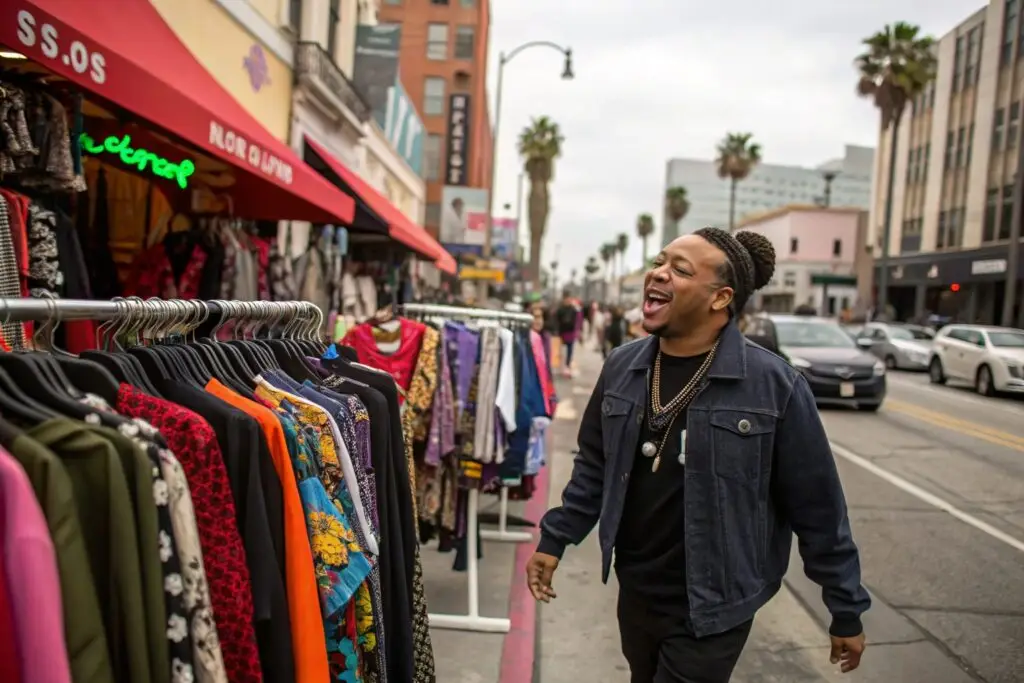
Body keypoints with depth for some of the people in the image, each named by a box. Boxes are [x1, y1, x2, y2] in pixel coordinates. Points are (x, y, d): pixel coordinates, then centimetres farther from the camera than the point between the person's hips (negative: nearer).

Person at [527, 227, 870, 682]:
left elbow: (817, 509, -10)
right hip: (634, 593, 5)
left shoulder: (774, 386, -17)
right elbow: (594, 467, 8)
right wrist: (555, 539, 6)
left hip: (711, 609, -5)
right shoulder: (621, 367, -3)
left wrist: (846, 610, -3)